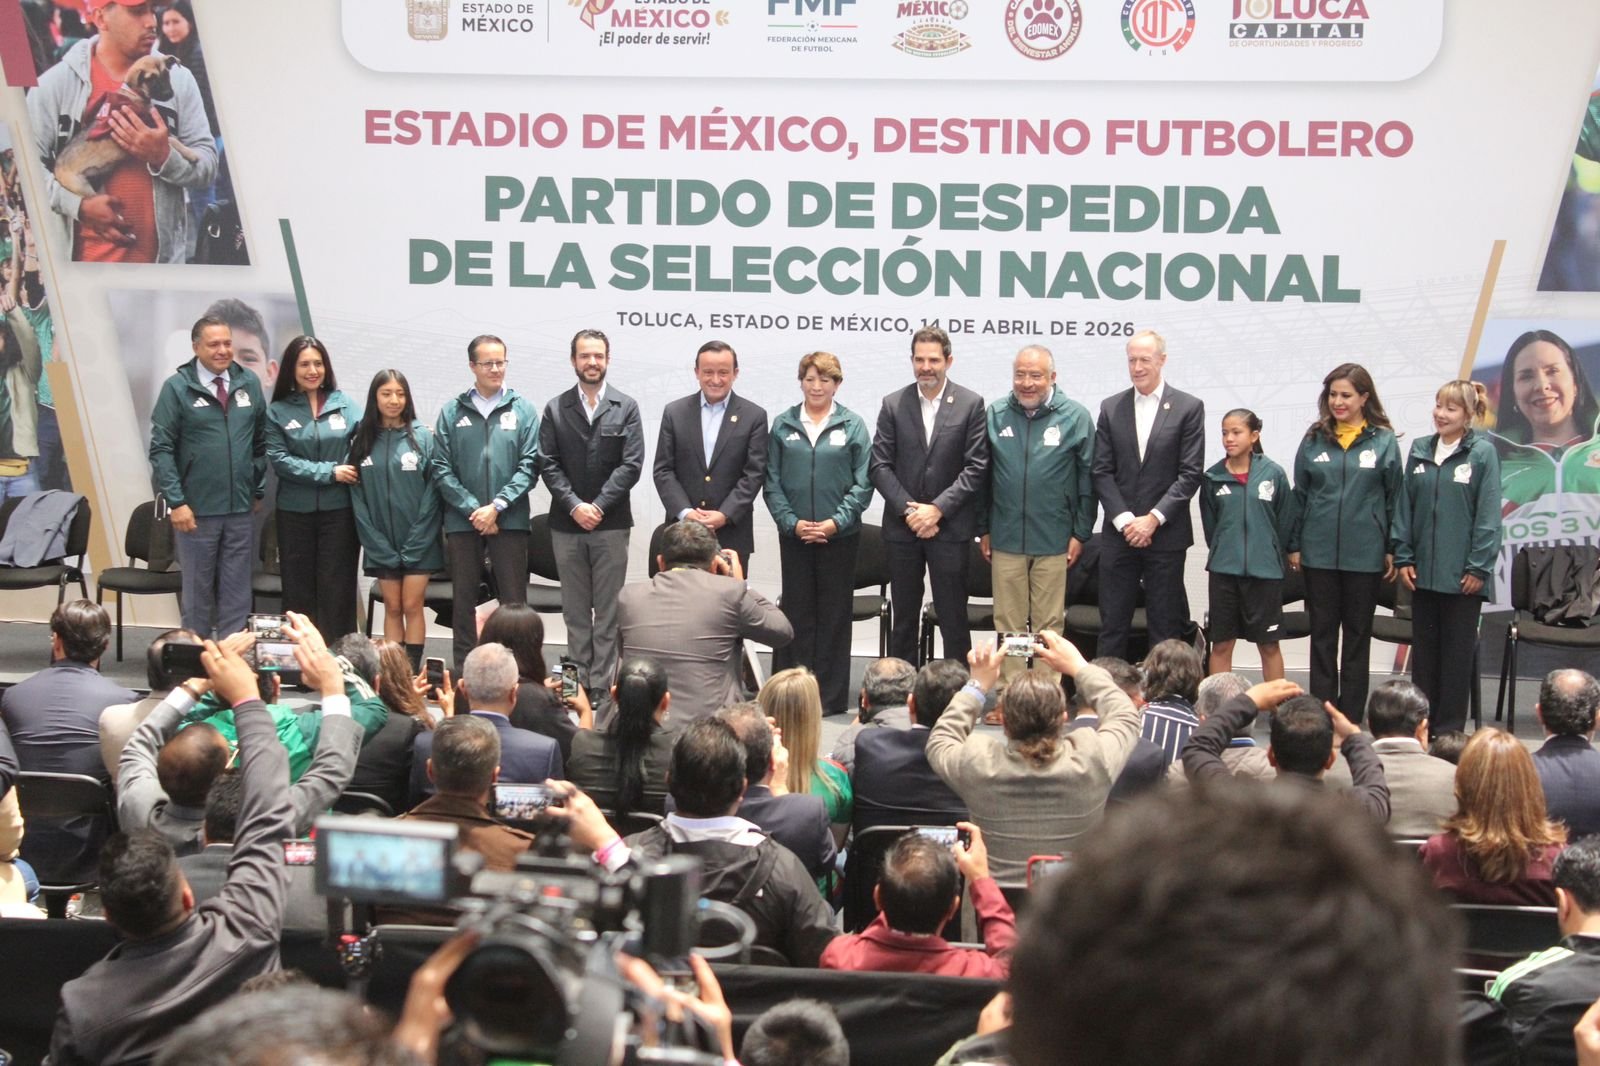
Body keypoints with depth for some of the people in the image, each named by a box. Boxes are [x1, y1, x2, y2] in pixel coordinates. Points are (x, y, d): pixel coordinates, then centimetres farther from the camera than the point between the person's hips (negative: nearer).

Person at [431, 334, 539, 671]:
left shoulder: (523, 410, 3)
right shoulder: (452, 411, 5)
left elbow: (529, 466, -2)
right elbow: (440, 467, 0)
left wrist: (497, 506, -11)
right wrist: (473, 509, -9)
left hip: (510, 520, -1)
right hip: (462, 520, 1)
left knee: (514, 601, 0)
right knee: (464, 601, 7)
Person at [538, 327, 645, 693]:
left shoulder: (626, 408, 3)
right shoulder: (555, 408, 7)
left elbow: (632, 465, -4)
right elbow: (548, 464, 0)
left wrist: (598, 506, -13)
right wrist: (574, 506, -12)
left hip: (611, 523, -2)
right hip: (567, 525, 2)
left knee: (608, 611, 0)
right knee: (575, 611, 7)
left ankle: (602, 684, 3)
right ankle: (579, 683, 13)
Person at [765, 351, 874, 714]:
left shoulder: (852, 425, 2)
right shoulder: (783, 425, 6)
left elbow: (863, 482, -1)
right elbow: (772, 482, 5)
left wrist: (836, 522, -10)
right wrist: (791, 522, -8)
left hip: (840, 535, -1)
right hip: (794, 534, 1)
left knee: (834, 615, 4)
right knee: (796, 612, 3)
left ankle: (831, 696, 10)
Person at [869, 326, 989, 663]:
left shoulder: (971, 404, 0)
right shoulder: (893, 404, 5)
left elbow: (976, 467, -5)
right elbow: (879, 466, 1)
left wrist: (937, 508, -13)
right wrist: (908, 510, -10)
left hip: (951, 528, -2)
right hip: (902, 527, 2)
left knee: (953, 619, 2)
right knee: (903, 619, 10)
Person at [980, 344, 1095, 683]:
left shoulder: (1075, 417, -1)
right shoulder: (995, 414, 5)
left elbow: (1087, 479, 1)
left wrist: (1080, 534, -1)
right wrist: (984, 529, 8)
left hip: (1054, 541, -2)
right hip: (1005, 539, 2)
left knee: (1049, 623, 5)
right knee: (1008, 622, 6)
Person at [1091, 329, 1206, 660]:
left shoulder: (1188, 408, 0)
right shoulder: (1111, 408, 8)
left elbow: (1190, 474, -5)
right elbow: (1102, 472, 4)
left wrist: (1153, 519, -13)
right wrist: (1124, 520, -8)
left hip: (1166, 534, -2)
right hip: (1119, 533, 2)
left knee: (1165, 626, 4)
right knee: (1112, 624, 5)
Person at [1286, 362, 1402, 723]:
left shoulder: (1384, 442, -1)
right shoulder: (1314, 441, 4)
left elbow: (1395, 499, 2)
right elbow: (1299, 495, 9)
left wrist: (1393, 549, 0)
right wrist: (1294, 545, 6)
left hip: (1364, 554, -2)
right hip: (1319, 553, 2)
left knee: (1357, 635, 8)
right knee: (1322, 633, 7)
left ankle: (1350, 717, 14)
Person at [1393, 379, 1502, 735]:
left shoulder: (1482, 453, -7)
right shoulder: (1420, 450, 7)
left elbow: (1488, 514, -8)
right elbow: (1405, 506, 9)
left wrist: (1479, 567, -11)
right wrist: (1403, 557, 3)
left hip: (1462, 573, -4)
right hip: (1424, 570, 4)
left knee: (1457, 651, 5)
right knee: (1423, 648, 11)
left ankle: (1449, 729, 12)